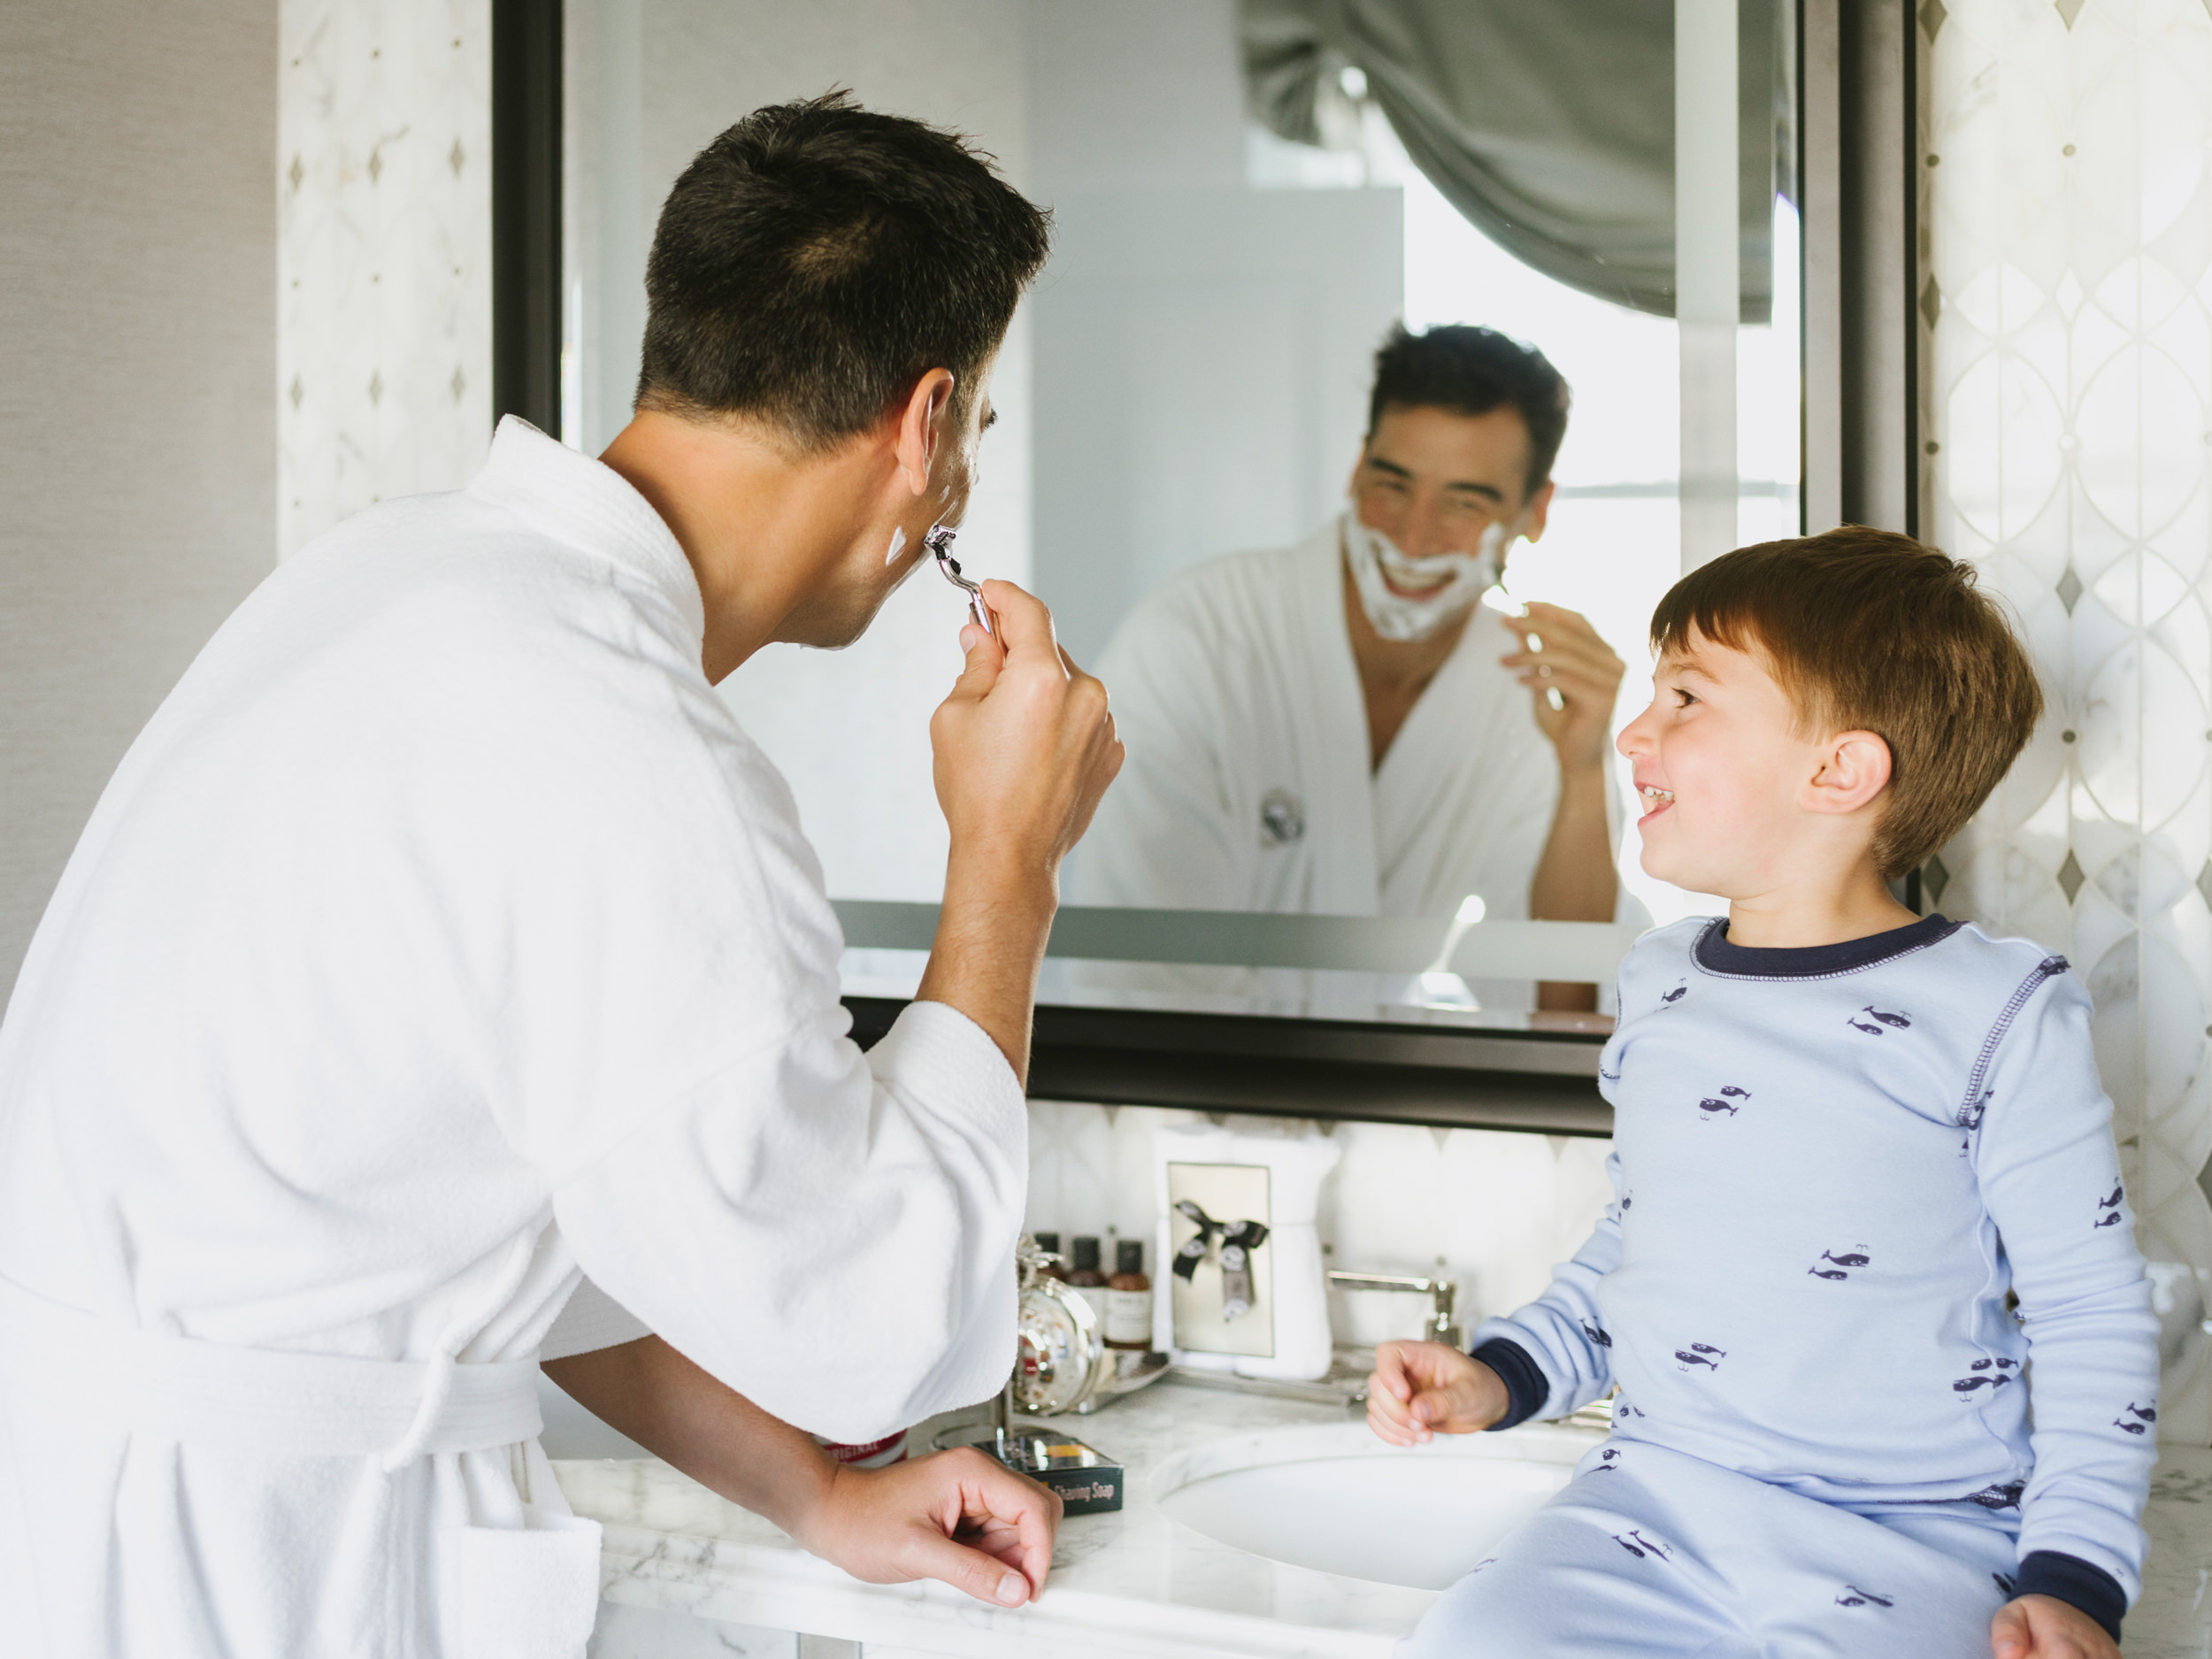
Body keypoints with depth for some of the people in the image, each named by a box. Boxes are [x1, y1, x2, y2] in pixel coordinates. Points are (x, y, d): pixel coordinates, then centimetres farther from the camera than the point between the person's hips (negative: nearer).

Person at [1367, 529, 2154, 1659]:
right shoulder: (1659, 991, 12)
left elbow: (2092, 1319, -1)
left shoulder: (1998, 1018, -5)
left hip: (1915, 1536, -4)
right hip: (1658, 1497, 4)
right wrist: (1502, 1378, 11)